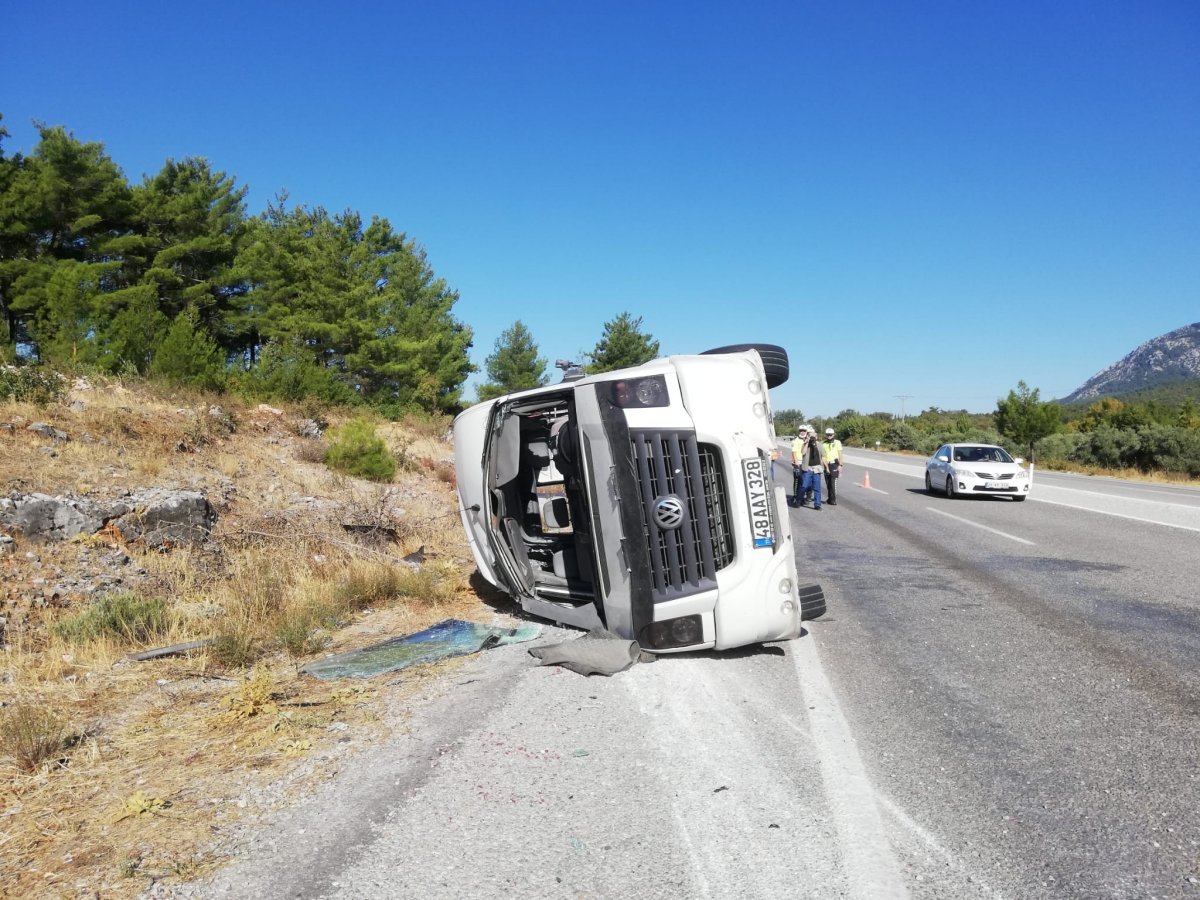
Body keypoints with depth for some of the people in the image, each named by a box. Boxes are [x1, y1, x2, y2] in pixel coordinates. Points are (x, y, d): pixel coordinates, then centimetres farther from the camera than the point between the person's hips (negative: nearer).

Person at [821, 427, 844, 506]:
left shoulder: (837, 442, 2)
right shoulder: (823, 444, 9)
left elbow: (840, 455, 1)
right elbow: (823, 456, 4)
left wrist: (840, 465, -8)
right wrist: (826, 467, -5)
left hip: (834, 465, -4)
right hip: (827, 465, 4)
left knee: (833, 483, -10)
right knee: (828, 483, 7)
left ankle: (834, 500, -9)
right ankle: (830, 499, 17)